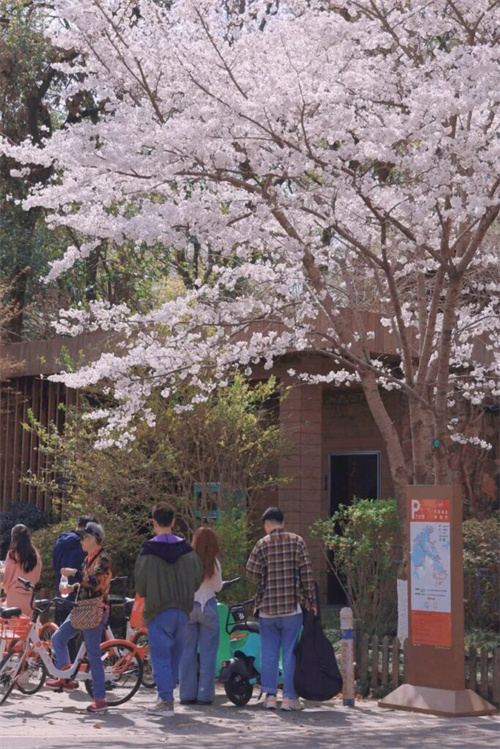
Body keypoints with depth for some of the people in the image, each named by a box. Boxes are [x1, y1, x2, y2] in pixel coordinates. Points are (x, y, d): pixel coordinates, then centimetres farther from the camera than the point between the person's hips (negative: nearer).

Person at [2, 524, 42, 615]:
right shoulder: (35, 554, 3)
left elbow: (7, 575, -1)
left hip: (15, 596, -4)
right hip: (29, 597, 4)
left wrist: (5, 588, 17)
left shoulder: (13, 554, -9)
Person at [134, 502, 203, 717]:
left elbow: (140, 583, -9)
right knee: (174, 654, 16)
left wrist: (144, 595, 12)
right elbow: (197, 579, 5)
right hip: (182, 610, 5)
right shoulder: (186, 549, 2)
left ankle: (166, 702, -6)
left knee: (160, 656, -1)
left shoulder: (149, 550, -11)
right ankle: (166, 695, 23)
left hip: (158, 611, -5)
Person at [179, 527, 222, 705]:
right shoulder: (213, 563, -5)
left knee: (187, 652, 8)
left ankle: (187, 694, 8)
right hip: (208, 607, -1)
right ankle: (205, 694, 3)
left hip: (187, 607, 1)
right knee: (207, 652, 5)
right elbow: (218, 587, 2)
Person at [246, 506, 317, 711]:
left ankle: (270, 695, 8)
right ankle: (290, 697, 4)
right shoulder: (296, 541, -1)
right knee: (290, 652, 4)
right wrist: (311, 601, 1)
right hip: (291, 606, 0)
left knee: (269, 653, 9)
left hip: (267, 608, 0)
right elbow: (306, 572, -3)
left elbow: (252, 574, -4)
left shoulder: (262, 544, -2)